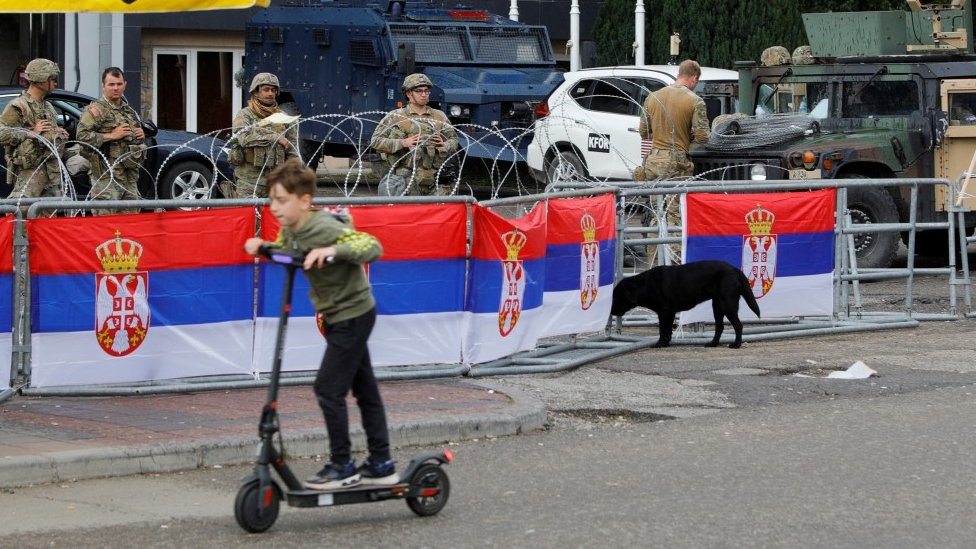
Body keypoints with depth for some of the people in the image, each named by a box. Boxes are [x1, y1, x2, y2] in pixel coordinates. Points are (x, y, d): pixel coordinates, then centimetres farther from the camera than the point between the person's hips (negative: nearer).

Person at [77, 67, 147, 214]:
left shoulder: (128, 111, 20)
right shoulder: (95, 110, -5)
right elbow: (81, 135, -17)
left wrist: (141, 136, 10)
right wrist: (111, 136, -17)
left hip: (130, 176, 8)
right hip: (107, 176, -8)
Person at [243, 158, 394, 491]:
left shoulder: (325, 229, -26)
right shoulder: (290, 230, 0)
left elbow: (373, 247, -35)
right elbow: (283, 250, 22)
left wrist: (333, 251, -48)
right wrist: (261, 246, 1)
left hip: (353, 315, -9)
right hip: (337, 317, 9)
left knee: (329, 389, -9)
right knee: (364, 389, 14)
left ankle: (341, 467, 1)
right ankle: (381, 465, 21)